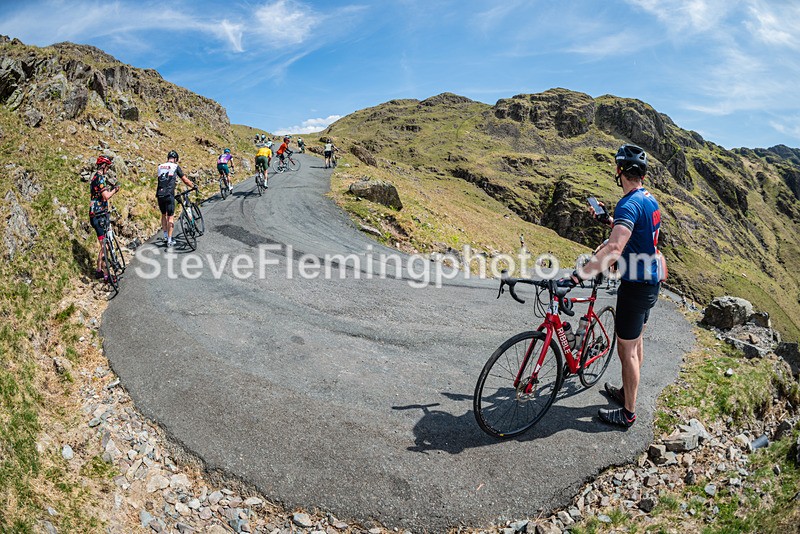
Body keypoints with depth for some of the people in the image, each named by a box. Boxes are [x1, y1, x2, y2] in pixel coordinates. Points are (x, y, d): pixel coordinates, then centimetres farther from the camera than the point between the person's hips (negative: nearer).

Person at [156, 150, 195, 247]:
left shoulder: (160, 166, 14)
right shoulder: (175, 166, 1)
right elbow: (185, 180, 5)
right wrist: (194, 186, 20)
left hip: (159, 194, 5)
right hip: (169, 195, -5)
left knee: (163, 215, 20)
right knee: (170, 217, 1)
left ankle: (165, 237, 27)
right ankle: (169, 241, 1)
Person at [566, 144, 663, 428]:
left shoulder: (629, 204, -24)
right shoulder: (650, 200, 7)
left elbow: (614, 248, -39)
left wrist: (580, 274, -45)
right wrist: (612, 222, 37)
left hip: (636, 286, -10)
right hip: (651, 281, 10)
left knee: (626, 350, 2)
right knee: (636, 341, 23)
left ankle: (628, 413, 16)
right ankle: (627, 392, 41)